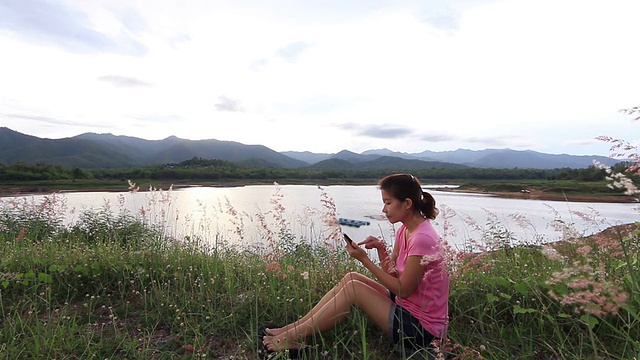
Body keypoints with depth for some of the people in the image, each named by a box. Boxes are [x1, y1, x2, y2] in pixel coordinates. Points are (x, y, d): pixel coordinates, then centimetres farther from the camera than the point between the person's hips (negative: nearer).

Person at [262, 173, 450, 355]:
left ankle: (294, 337, -3)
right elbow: (391, 274, 5)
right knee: (351, 278, -3)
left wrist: (364, 259, -20)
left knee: (353, 288, -17)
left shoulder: (422, 238, -26)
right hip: (408, 308, 8)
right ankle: (293, 327, 3)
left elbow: (403, 290, -21)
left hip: (421, 328, -8)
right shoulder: (405, 230, 2)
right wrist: (380, 249, -13)